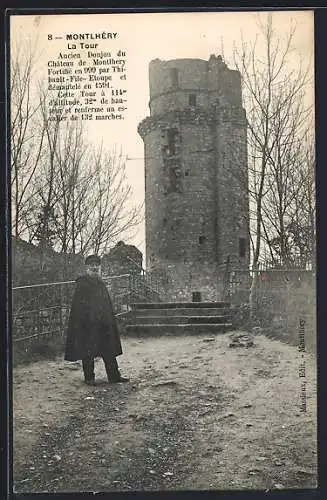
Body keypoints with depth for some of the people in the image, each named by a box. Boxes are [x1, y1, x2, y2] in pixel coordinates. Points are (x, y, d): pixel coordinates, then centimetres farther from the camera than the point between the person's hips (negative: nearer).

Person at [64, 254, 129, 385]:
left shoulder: (101, 284, 15)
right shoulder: (82, 284, -6)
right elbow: (78, 306, -11)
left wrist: (109, 321, 14)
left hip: (104, 323, 7)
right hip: (87, 324, -7)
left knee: (109, 350, 8)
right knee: (88, 352, 2)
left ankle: (114, 375, 14)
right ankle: (89, 378, 12)